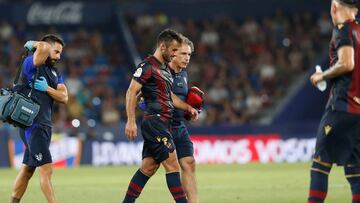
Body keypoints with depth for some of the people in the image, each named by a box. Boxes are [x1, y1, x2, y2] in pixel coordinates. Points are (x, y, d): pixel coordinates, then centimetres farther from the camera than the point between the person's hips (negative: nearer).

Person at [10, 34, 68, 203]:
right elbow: (44, 47, -29)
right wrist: (32, 44, -9)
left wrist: (46, 88, -10)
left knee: (27, 169, 15)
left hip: (44, 125, 9)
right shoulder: (31, 64, -8)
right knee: (46, 169, -12)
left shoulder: (55, 74, 17)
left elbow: (64, 98, 4)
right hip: (33, 125, -9)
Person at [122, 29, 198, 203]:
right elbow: (131, 92, -14)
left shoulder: (165, 68, 20)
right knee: (172, 164, -12)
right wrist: (131, 121, -20)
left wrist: (188, 108, 19)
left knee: (148, 167, 9)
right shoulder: (147, 66, -9)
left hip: (163, 123, 10)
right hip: (155, 122, -10)